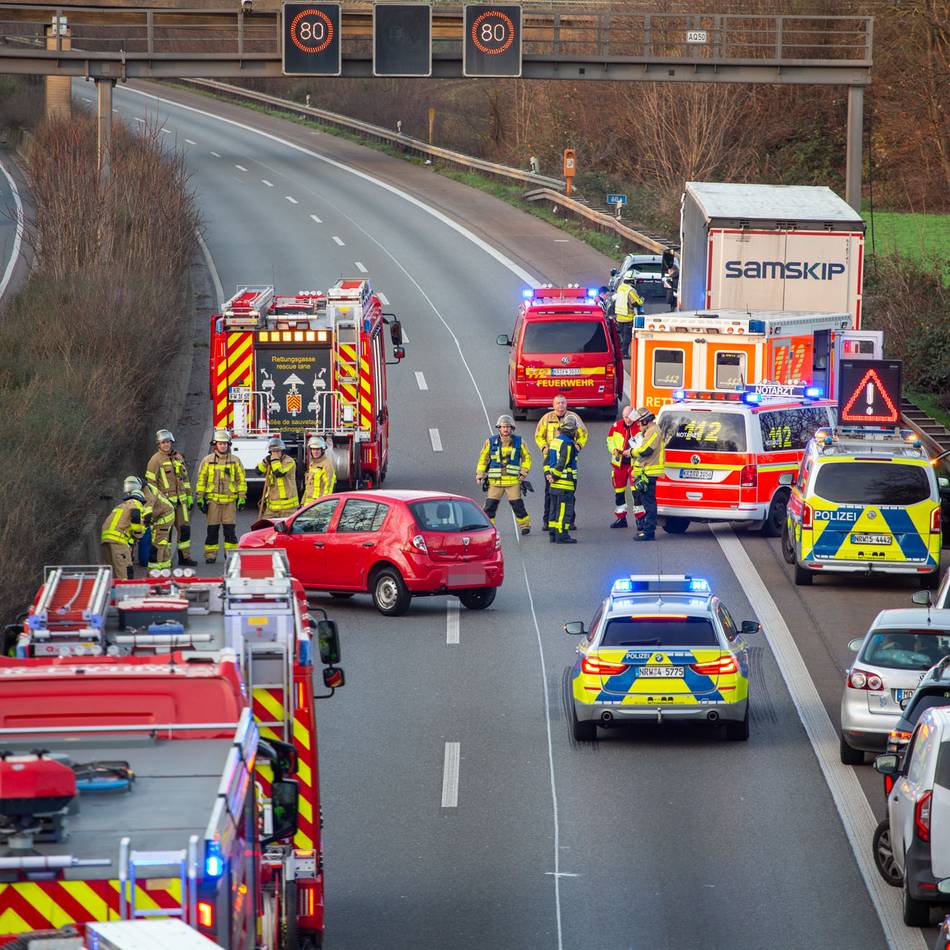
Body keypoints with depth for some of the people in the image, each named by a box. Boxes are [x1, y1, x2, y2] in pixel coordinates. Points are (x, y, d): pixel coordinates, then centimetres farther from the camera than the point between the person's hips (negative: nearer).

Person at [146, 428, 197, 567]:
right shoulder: (155, 460, -5)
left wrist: (190, 498, 19)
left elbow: (185, 479, 21)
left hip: (181, 501, 6)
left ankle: (185, 557, 11)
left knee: (185, 529, 4)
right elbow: (151, 483, -8)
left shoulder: (178, 457, 14)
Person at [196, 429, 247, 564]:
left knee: (230, 530, -1)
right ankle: (210, 555, 6)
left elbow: (241, 480, 10)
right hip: (212, 500, 0)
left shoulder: (235, 461, 7)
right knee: (212, 530, 1)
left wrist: (242, 498, 3)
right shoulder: (207, 460, 6)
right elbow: (201, 480, 7)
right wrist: (200, 498, 2)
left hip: (230, 501, 0)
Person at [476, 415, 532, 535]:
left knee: (517, 505, -2)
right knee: (490, 506, -3)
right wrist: (479, 475, 4)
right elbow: (483, 459, 9)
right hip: (495, 481, 1)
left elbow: (526, 457, 13)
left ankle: (525, 525, 13)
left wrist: (524, 473, 2)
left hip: (513, 480, -1)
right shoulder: (491, 442, 4)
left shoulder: (519, 442, 4)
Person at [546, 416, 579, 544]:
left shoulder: (555, 441, 14)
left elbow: (547, 460, 14)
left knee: (555, 510, 14)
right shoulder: (568, 444, -15)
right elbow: (562, 463, -20)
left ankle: (553, 534, 18)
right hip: (566, 483, -9)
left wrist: (548, 474, 5)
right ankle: (561, 535, -7)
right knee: (564, 510, -5)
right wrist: (555, 476, -13)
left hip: (554, 484, 9)